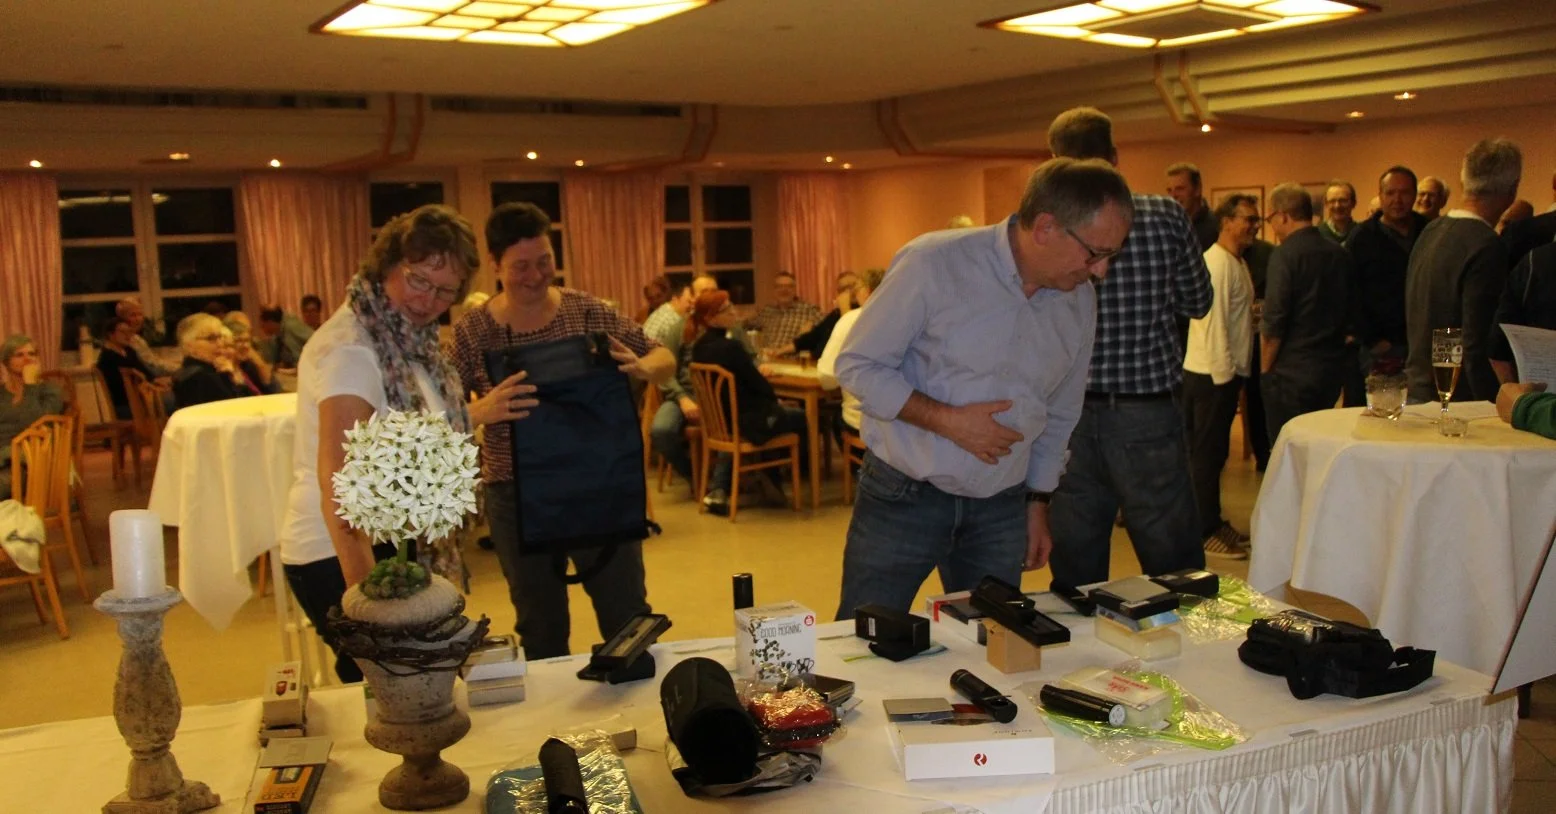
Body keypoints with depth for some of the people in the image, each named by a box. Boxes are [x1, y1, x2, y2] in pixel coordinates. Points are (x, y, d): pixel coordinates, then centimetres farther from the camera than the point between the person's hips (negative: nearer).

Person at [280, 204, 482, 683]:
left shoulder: (411, 340, 7)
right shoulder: (350, 350, -20)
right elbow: (339, 484, -29)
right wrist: (367, 598, -35)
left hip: (396, 548, 9)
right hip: (343, 558, -9)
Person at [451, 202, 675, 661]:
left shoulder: (588, 312, -3)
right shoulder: (472, 332, -5)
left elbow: (664, 360, 3)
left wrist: (641, 368, -21)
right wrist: (482, 411, -31)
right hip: (518, 498, 0)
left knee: (629, 619, 9)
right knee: (542, 633, 14)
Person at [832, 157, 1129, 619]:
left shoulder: (1079, 301, 3)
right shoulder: (935, 264, -16)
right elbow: (857, 365, -12)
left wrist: (1038, 502, 16)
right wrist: (946, 419, -20)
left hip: (1001, 509, 5)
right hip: (901, 498, -4)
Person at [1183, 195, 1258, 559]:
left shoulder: (1237, 262, 15)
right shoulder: (1218, 263, -16)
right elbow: (1214, 320, -20)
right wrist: (1224, 372, -19)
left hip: (1226, 369, 10)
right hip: (1213, 372, -10)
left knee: (1213, 450, 16)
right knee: (1206, 452, -2)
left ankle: (1212, 521, 25)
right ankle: (1206, 532, 5)